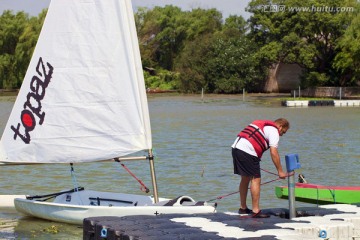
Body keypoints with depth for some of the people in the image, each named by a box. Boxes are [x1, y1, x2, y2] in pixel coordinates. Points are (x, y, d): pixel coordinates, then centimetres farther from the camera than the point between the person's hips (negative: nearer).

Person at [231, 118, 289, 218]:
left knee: (245, 178, 19)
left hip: (235, 147, 9)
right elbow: (273, 153, -7)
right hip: (247, 152, -9)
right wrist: (280, 171, -3)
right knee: (256, 179, -3)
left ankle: (243, 208, 28)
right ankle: (256, 211, -6)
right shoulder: (274, 131, 2)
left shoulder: (261, 123, 28)